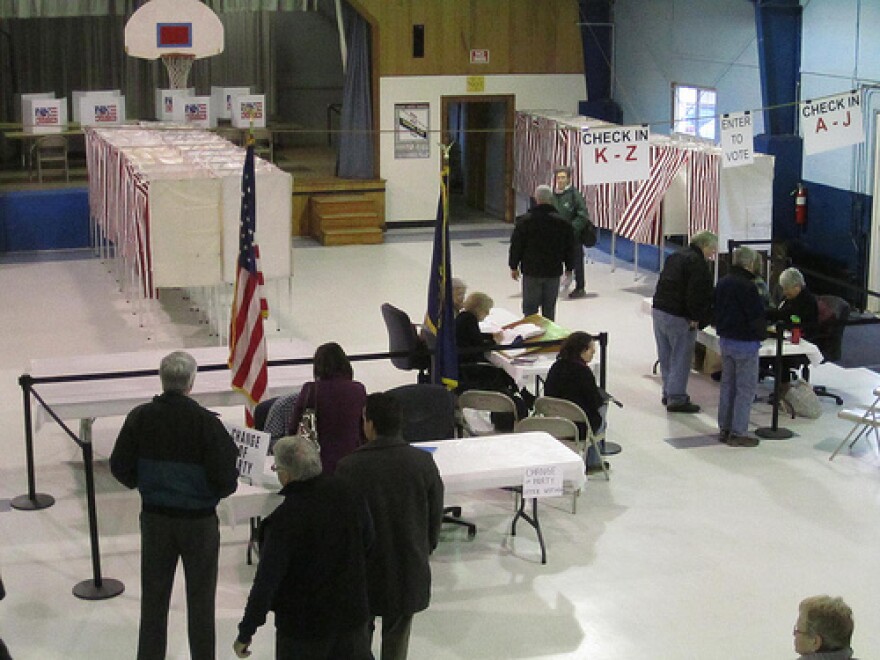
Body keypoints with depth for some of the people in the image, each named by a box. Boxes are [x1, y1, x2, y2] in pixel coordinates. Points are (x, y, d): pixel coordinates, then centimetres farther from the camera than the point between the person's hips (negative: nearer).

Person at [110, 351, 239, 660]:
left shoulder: (140, 417, -10)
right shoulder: (205, 422, -20)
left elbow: (120, 467, -4)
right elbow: (226, 476, -20)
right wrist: (221, 490, 2)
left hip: (154, 517, 3)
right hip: (199, 519, -3)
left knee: (153, 596, 17)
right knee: (200, 599, 12)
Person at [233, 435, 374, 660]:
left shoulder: (285, 518, -25)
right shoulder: (349, 493, -8)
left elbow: (266, 580, -21)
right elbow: (369, 543, 7)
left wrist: (246, 633, -11)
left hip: (302, 624, -5)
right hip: (352, 612, 5)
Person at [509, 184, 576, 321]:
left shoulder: (526, 220, -7)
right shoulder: (562, 222, 0)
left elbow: (516, 245, -3)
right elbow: (570, 247, 7)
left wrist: (514, 266, 8)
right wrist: (569, 267, 18)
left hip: (531, 270, -2)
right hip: (554, 272, 2)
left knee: (530, 307, 4)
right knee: (549, 308, 8)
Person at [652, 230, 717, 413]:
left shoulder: (675, 257, 16)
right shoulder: (698, 264, -13)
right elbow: (697, 294, -20)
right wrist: (696, 318, -12)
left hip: (658, 310, 9)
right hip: (678, 318, -9)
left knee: (666, 357, 16)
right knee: (681, 358, -2)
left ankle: (668, 393, 25)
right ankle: (677, 398, 0)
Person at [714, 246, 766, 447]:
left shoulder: (722, 282, 6)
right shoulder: (747, 286, -20)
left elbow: (716, 310, 15)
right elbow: (757, 316, -18)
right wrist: (761, 333, 1)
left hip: (725, 339, 8)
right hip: (745, 342, -8)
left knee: (727, 384, 16)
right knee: (746, 388, -1)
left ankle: (725, 428, 22)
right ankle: (738, 433, 1)